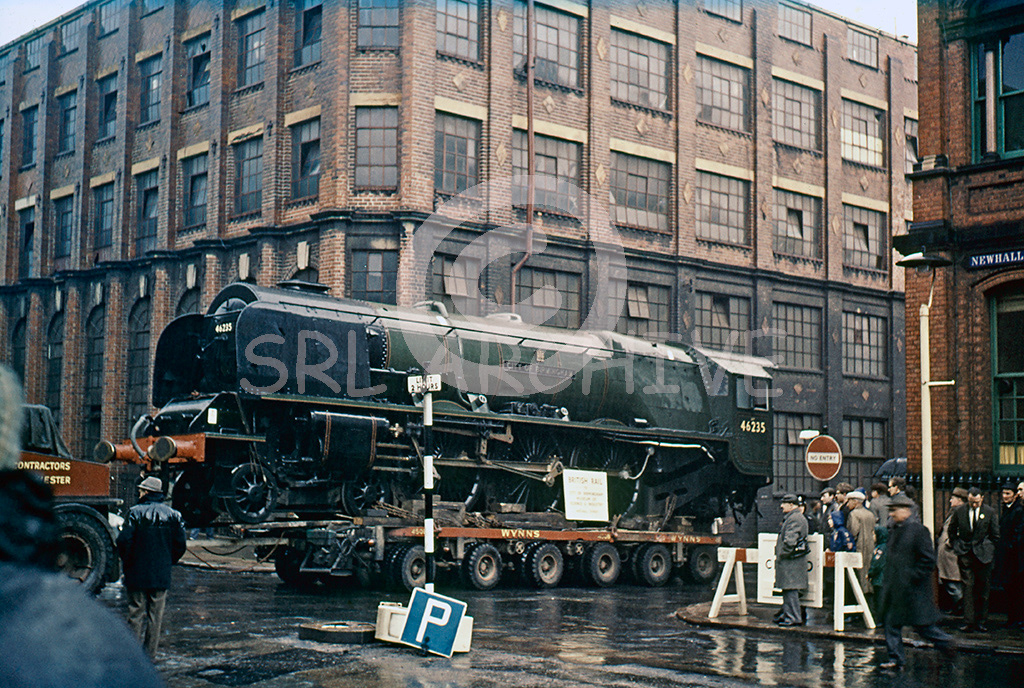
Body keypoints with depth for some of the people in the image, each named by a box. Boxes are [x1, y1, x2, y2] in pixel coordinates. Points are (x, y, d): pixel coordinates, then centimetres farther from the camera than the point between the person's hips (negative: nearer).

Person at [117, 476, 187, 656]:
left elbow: (124, 541, -14)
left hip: (138, 572, -3)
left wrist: (127, 561, 2)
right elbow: (180, 544, 2)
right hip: (162, 574, 3)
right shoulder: (173, 515, 3)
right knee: (156, 613, 8)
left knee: (136, 612, 4)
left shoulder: (136, 512, -8)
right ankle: (150, 653, 11)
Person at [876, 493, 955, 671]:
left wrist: (913, 577, -16)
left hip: (912, 588, -8)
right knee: (891, 622, 5)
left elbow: (928, 559, -15)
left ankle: (945, 643, 24)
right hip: (894, 587, 8)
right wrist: (888, 579, 15)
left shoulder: (918, 530, -14)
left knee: (922, 624, 2)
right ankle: (896, 659, 11)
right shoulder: (894, 529, 10)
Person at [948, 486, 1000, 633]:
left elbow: (995, 534, 7)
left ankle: (981, 622, 12)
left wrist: (990, 549, 3)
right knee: (968, 587, -4)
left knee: (983, 588, 3)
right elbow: (951, 530, 14)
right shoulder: (959, 512, 0)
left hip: (983, 554, 0)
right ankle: (969, 622, -3)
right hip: (965, 554, 0)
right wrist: (956, 545, 8)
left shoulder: (990, 512, -1)